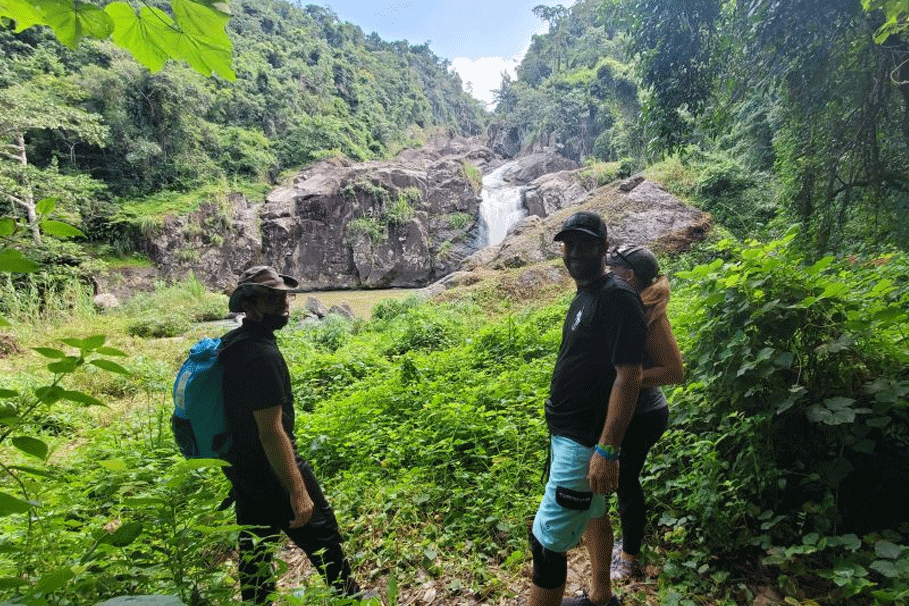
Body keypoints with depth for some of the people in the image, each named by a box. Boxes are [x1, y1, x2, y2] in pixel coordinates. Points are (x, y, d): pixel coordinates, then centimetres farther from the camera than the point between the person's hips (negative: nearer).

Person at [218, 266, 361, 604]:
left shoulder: (231, 342, 3)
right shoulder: (261, 354, -27)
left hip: (241, 468, 9)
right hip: (271, 470, -9)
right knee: (322, 537, 11)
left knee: (255, 546, 21)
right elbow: (271, 431, -28)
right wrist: (298, 491, -23)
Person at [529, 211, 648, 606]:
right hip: (565, 430, 10)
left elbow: (628, 376, -24)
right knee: (592, 512, 24)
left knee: (546, 542, -4)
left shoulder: (617, 298, -20)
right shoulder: (584, 296, 10)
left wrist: (606, 451, -26)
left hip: (585, 440, -10)